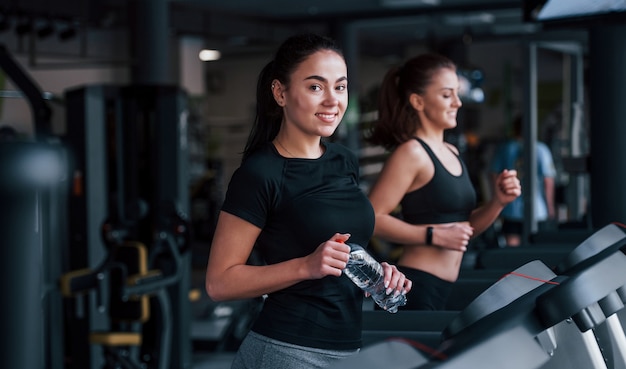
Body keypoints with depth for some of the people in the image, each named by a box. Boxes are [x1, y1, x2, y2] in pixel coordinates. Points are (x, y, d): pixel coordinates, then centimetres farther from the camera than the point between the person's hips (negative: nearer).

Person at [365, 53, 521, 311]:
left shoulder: (451, 153, 15)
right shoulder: (411, 153, -11)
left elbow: (465, 227, 21)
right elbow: (372, 219, -19)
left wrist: (498, 202, 4)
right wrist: (434, 235, -21)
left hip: (444, 289, 9)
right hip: (416, 287, -9)